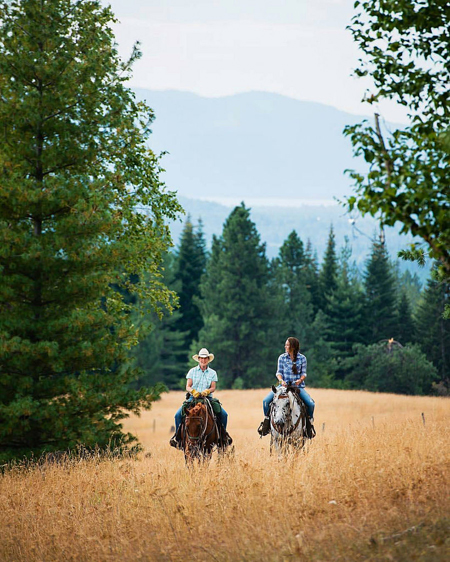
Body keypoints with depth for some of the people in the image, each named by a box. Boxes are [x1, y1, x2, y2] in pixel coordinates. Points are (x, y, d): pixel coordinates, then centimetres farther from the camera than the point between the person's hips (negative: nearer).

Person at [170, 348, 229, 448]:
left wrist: (207, 391, -21)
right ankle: (177, 435, -6)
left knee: (223, 414, -18)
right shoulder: (192, 371, 7)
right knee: (178, 414, -23)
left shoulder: (212, 373, 9)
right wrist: (193, 391, -22)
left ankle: (223, 433, 3)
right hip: (193, 398, -1)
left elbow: (213, 387, 2)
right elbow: (188, 387, 1)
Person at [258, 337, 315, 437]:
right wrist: (281, 380, -16)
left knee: (310, 403, -23)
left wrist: (300, 380, -18)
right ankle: (266, 419, 7)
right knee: (266, 400, -18)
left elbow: (303, 373, 4)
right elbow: (279, 372, 4)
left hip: (298, 386, -1)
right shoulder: (282, 357, 4)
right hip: (284, 385, 1)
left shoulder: (302, 358, 2)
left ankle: (310, 420, 7)